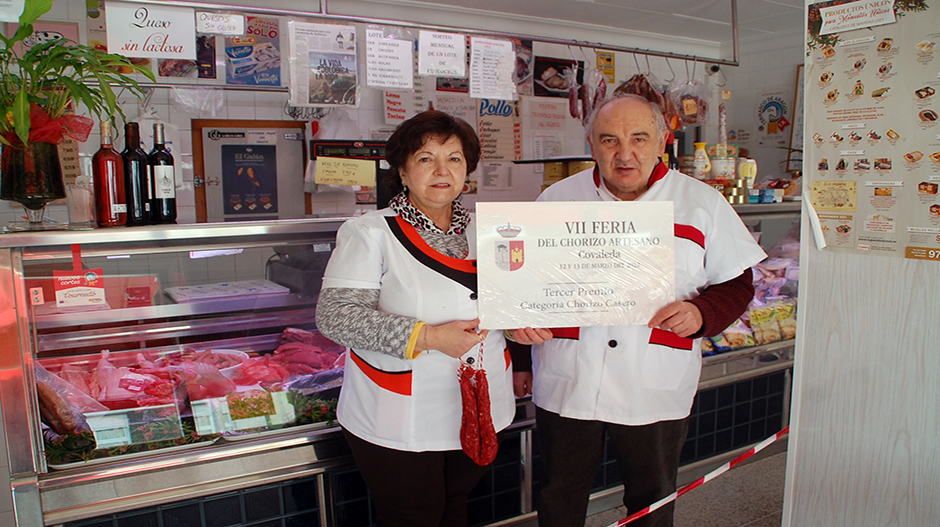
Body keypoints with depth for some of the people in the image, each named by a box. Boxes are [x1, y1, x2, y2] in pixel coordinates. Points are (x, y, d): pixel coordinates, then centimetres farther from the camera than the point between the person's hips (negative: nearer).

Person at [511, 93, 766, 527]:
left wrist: (699, 312, -15)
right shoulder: (557, 199, 3)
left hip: (655, 392, 0)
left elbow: (736, 284, 6)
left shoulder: (703, 204, 1)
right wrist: (520, 360, 9)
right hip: (566, 387, 1)